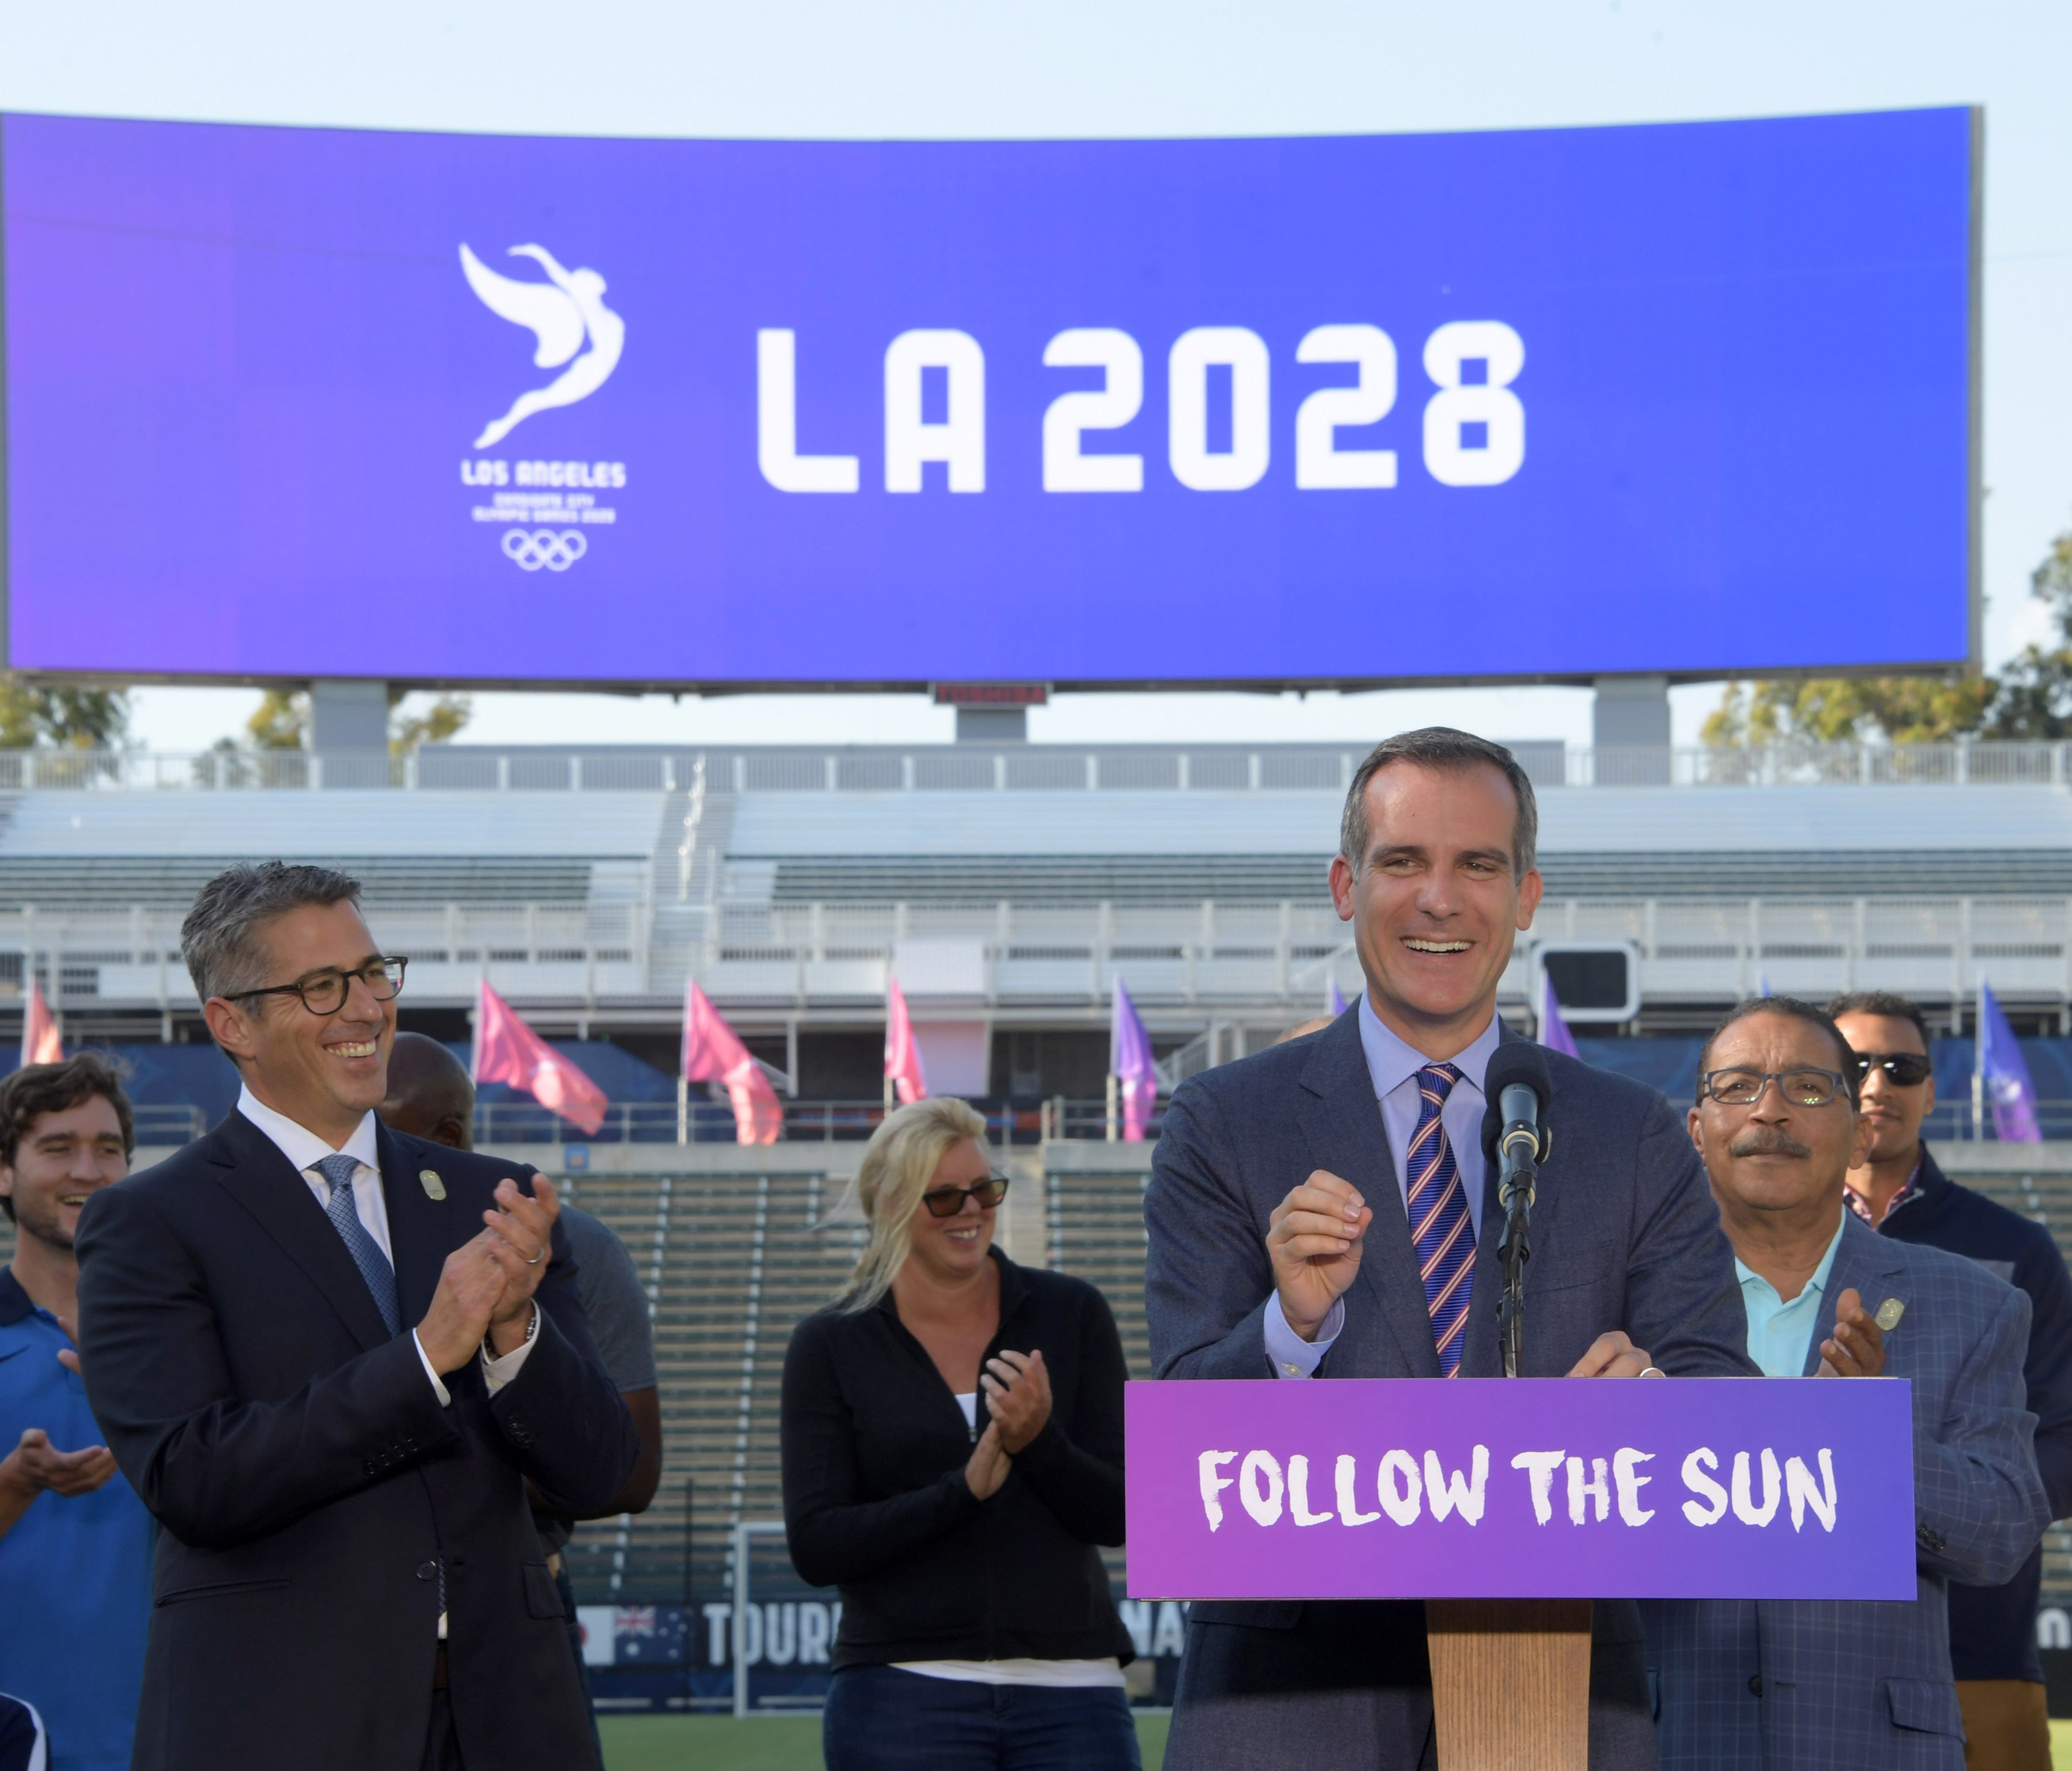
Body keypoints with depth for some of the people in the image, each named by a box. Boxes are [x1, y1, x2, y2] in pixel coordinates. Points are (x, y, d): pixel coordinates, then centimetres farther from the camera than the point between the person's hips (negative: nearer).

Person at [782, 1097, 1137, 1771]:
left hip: (1070, 1693, 1)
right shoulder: (830, 1347, 3)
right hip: (904, 1693, -1)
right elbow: (816, 1549, -5)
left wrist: (1041, 1442, -16)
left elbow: (1117, 1515, 3)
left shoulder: (1071, 1314, 6)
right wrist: (965, 1488, -17)